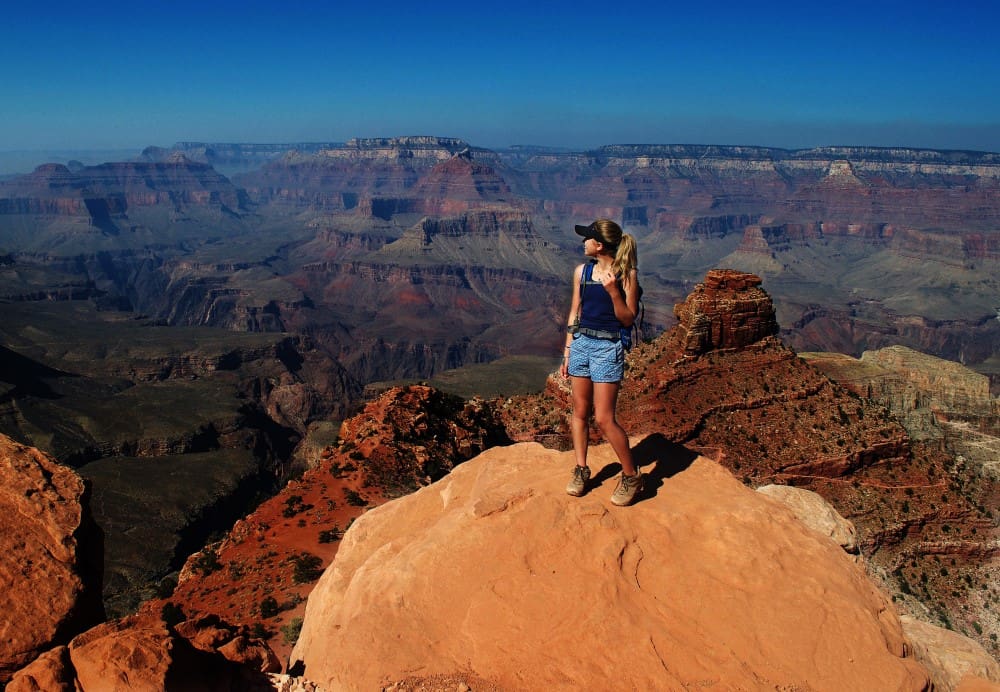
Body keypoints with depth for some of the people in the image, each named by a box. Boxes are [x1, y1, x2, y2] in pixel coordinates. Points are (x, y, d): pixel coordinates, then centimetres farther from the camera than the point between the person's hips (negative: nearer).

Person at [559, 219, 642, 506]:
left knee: (604, 418, -6)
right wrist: (567, 352, 12)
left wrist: (613, 291, -21)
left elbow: (628, 320, -7)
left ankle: (631, 477, 11)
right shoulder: (581, 272, 6)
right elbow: (575, 313, 13)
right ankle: (581, 470, 25)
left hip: (608, 348, -5)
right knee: (580, 412, 10)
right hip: (580, 344, 5)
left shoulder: (626, 274, -7)